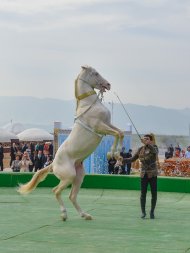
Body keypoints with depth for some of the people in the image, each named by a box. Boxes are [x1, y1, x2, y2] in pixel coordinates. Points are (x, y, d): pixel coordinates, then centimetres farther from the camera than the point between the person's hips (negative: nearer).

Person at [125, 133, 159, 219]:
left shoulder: (154, 147, -7)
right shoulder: (141, 149, 2)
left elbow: (154, 151, -33)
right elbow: (132, 159, 7)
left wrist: (147, 144, -50)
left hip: (153, 174, -2)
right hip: (144, 174, 2)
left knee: (154, 194, 2)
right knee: (143, 194, -4)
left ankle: (152, 212, 19)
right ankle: (143, 212, 10)